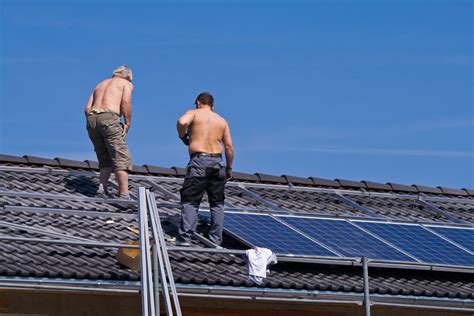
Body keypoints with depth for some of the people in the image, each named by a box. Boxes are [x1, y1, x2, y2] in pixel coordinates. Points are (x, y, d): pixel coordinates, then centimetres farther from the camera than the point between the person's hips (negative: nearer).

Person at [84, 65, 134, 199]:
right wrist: (127, 124, -2)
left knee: (106, 160, 15)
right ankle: (124, 195, -16)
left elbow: (87, 108, 18)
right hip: (109, 117, -6)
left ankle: (102, 186, -5)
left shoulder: (100, 84, 31)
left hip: (92, 118, 6)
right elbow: (126, 102, -5)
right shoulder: (126, 84, 16)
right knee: (122, 158, -6)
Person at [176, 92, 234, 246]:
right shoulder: (222, 121, 17)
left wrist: (183, 136, 1)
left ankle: (185, 238, -11)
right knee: (217, 203, 10)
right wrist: (229, 167, 15)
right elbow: (229, 146, 9)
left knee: (190, 201, -2)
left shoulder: (194, 113, 6)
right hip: (217, 161, 3)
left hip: (199, 160, -3)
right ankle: (216, 240, 7)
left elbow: (182, 122, -17)